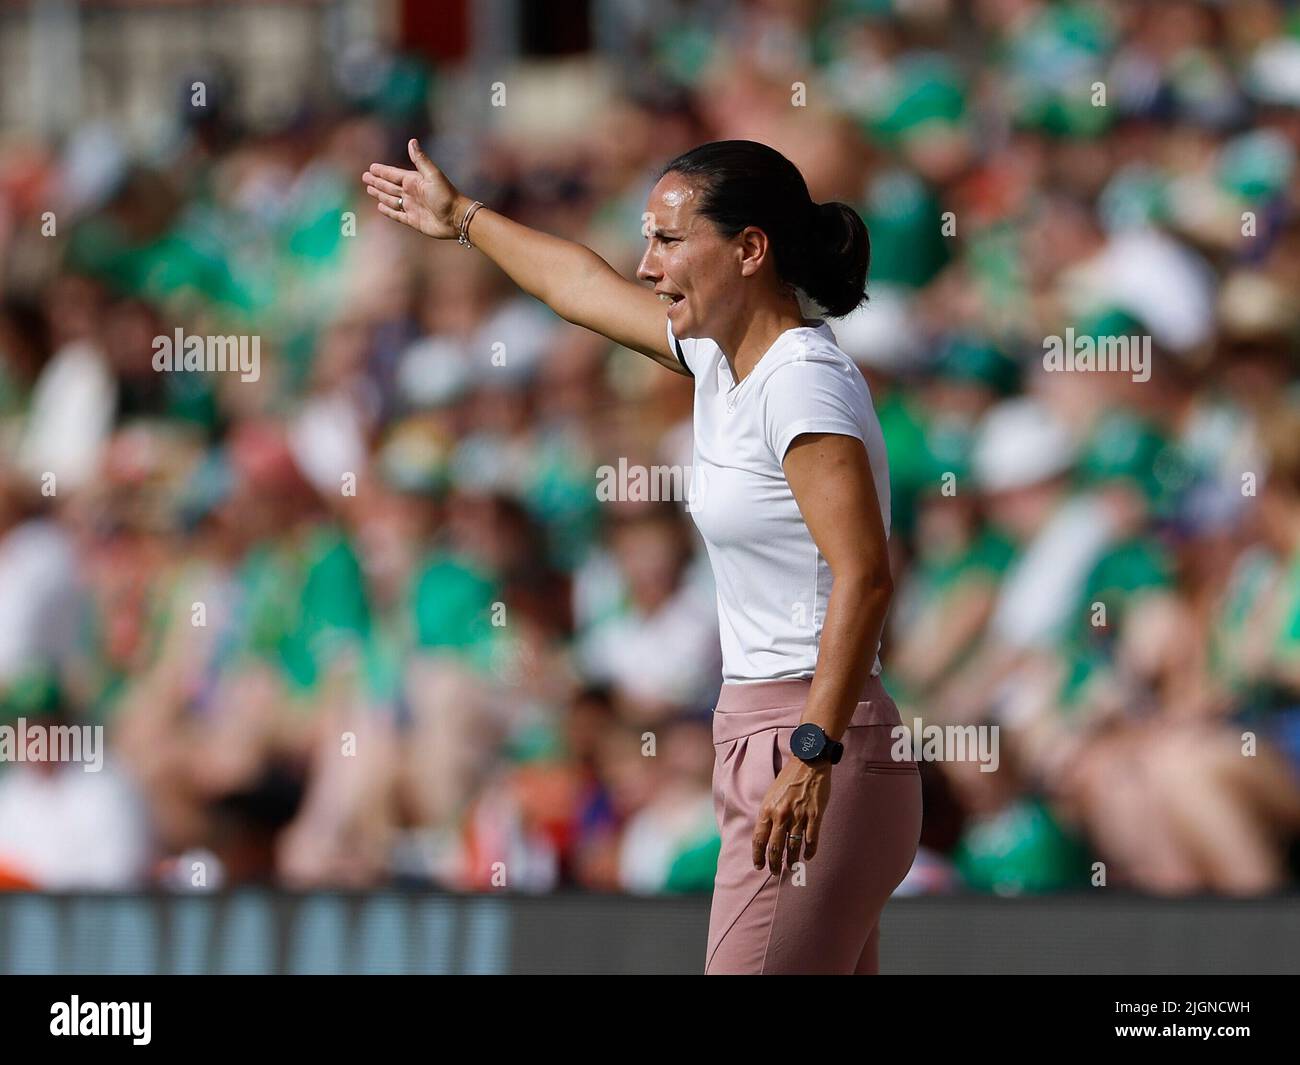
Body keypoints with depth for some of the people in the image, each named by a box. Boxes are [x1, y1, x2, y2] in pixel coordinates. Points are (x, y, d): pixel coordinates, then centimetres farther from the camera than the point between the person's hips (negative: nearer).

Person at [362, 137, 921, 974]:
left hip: (820, 755, -9)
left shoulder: (804, 381, -15)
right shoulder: (722, 357, 13)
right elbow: (583, 285, 32)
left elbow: (864, 577, -24)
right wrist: (464, 219, 47)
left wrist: (816, 756, -30)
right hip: (764, 740, 9)